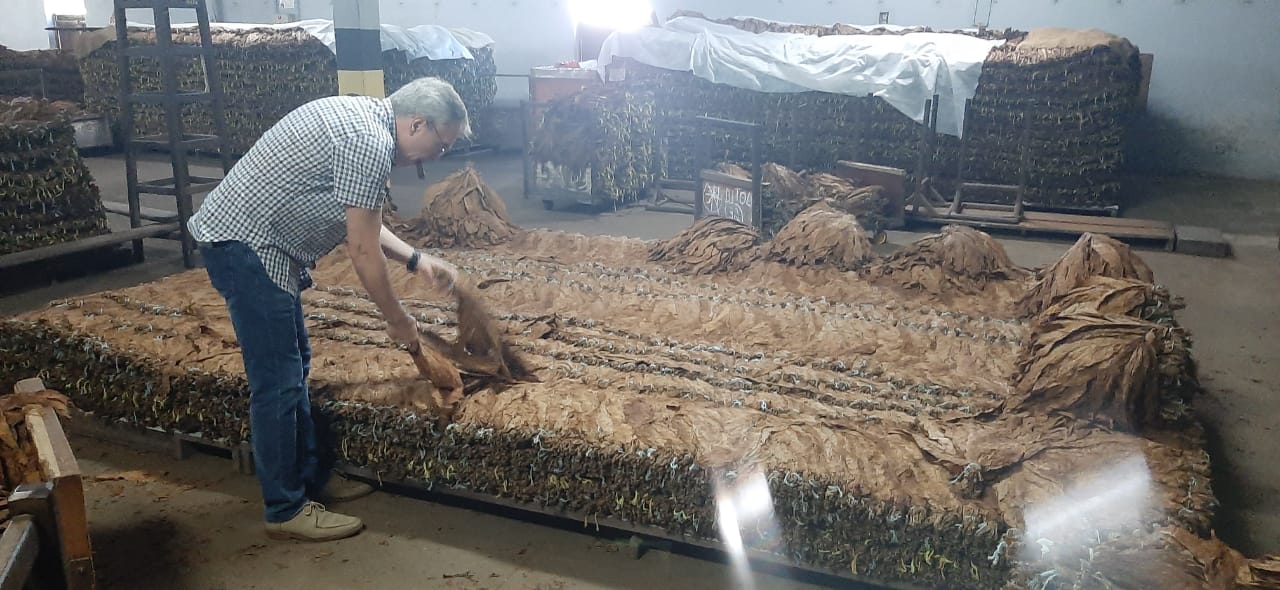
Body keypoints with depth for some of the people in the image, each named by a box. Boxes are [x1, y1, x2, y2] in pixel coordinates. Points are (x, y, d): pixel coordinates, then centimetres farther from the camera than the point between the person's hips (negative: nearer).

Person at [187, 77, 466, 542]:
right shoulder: (372, 142, -20)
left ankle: (308, 478, 29)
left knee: (295, 364, 17)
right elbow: (364, 250, -16)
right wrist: (398, 320, -4)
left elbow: (361, 227, 20)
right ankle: (286, 511, 8)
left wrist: (417, 261, 15)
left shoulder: (361, 118, 12)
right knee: (278, 380, -4)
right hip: (245, 245, -11)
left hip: (257, 244, 11)